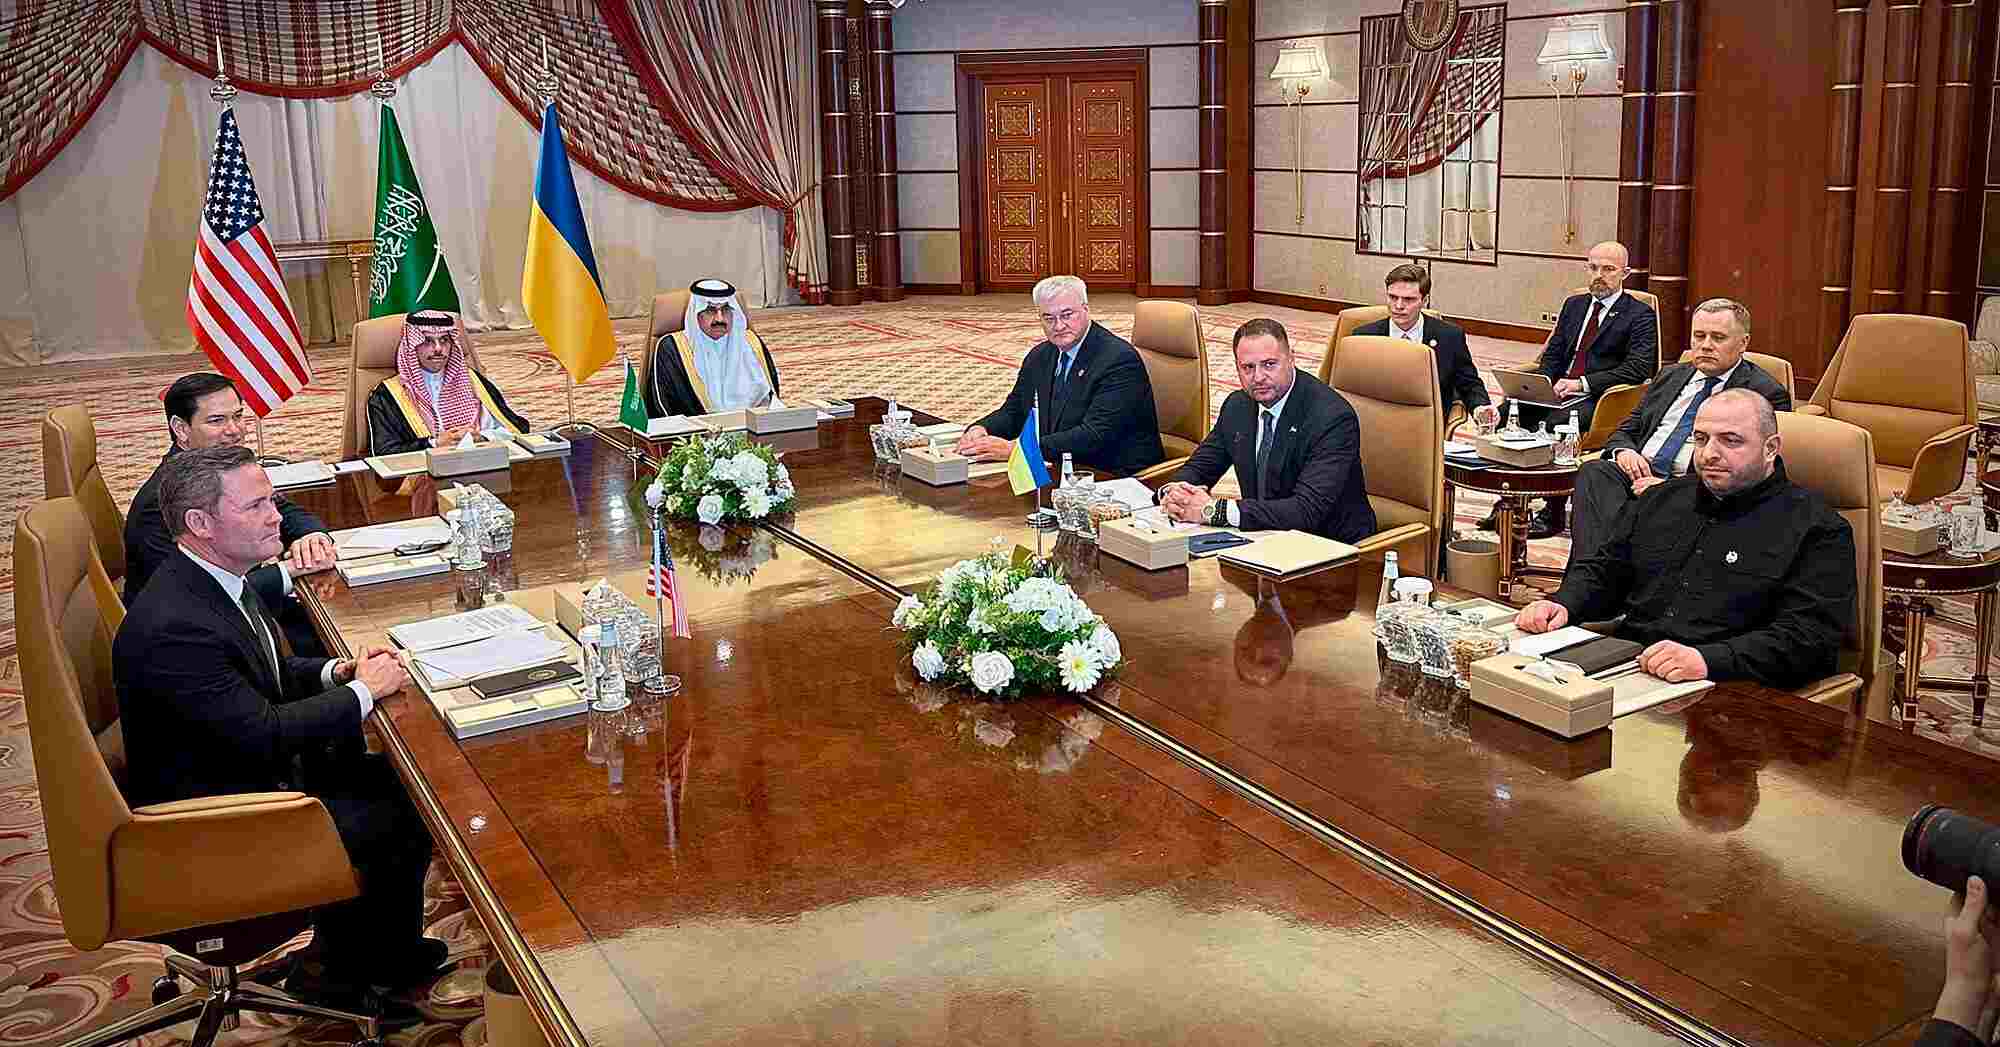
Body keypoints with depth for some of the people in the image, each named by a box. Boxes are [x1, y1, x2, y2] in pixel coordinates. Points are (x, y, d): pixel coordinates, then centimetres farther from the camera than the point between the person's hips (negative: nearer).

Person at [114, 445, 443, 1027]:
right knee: (405, 820, -8)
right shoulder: (173, 628, -31)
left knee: (404, 783, 7)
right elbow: (262, 733, -29)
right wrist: (364, 690, -18)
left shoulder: (219, 577, 0)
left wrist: (336, 671, -4)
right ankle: (337, 972, 15)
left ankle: (382, 951, 22)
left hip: (258, 772, 9)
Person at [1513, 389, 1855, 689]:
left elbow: (1811, 636, -10)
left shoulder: (1818, 530, 2)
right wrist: (1562, 605, 3)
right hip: (1620, 671, 5)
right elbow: (1604, 571, 27)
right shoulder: (1661, 500, 22)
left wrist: (1708, 660, -25)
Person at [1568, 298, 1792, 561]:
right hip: (1639, 471, 5)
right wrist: (1623, 450, -3)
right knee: (1593, 471, -27)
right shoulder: (1670, 376, 24)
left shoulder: (1767, 393, 3)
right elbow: (1626, 430, 26)